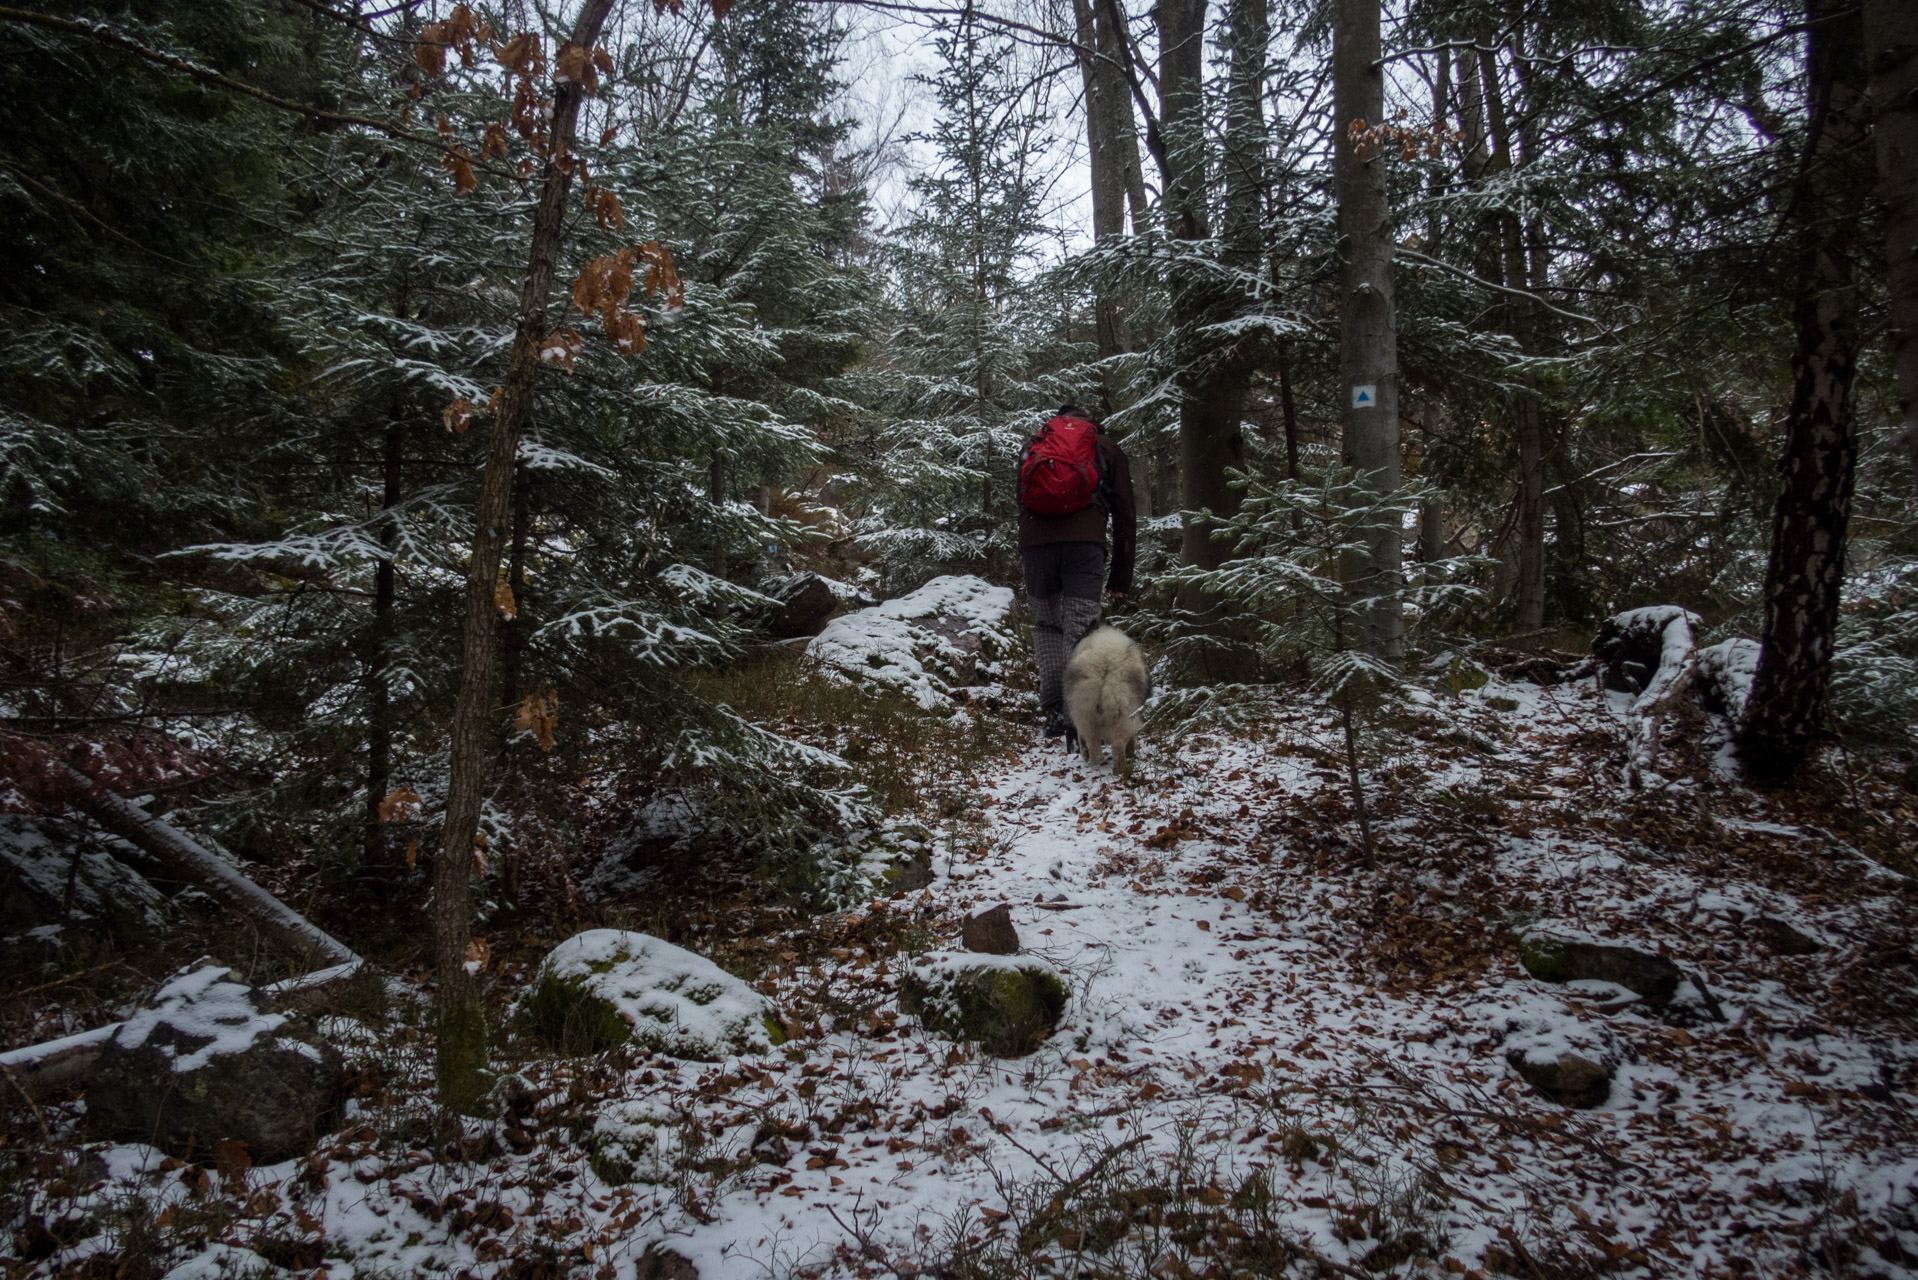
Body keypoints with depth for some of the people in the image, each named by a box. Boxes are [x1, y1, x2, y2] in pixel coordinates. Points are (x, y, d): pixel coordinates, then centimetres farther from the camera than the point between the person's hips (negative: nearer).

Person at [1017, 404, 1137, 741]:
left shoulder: (1034, 445, 29)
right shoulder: (1107, 448, 22)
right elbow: (1125, 515, 17)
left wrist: (1027, 563, 29)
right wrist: (1121, 578, 19)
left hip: (1035, 541, 2)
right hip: (1084, 543, -2)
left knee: (1046, 624, 16)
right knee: (1080, 630, -1)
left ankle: (1053, 712, 8)